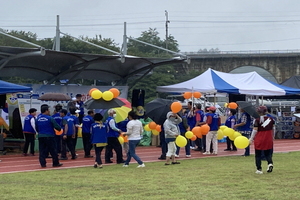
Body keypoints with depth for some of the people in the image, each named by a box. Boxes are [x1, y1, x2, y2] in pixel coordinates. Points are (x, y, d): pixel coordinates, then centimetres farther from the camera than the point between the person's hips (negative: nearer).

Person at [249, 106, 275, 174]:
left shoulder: (257, 120, -12)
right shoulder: (271, 119, 0)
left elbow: (255, 130, -12)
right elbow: (273, 129, 8)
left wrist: (251, 138, -4)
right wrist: (272, 137, 21)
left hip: (259, 139, -3)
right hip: (268, 139, 3)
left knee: (258, 155, 8)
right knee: (268, 153, 16)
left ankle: (259, 169, 8)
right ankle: (270, 163, -11)